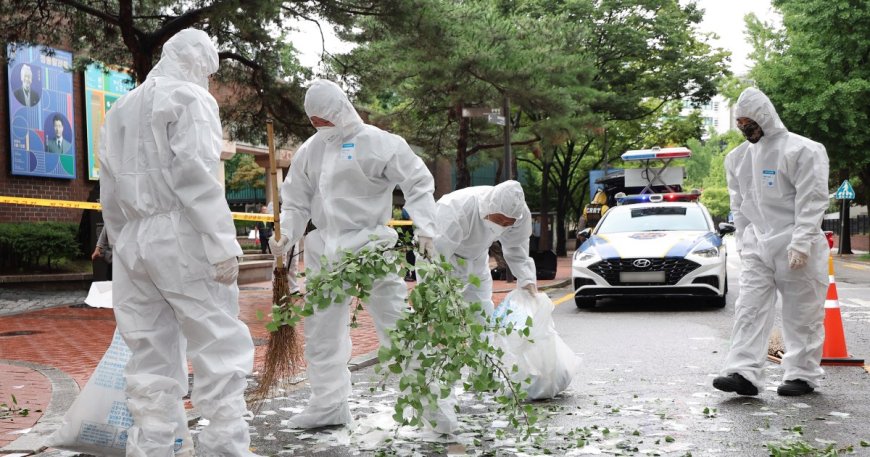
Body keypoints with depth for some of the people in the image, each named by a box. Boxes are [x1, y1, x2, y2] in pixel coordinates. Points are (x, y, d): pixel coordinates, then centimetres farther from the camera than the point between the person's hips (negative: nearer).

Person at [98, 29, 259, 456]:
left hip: (132, 242, 7)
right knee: (221, 347, -3)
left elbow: (109, 190, 19)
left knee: (150, 356, 9)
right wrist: (221, 244, -16)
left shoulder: (121, 108, 21)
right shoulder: (190, 97, -1)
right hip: (180, 238, -7)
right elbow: (196, 175, -13)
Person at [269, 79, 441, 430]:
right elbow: (297, 202, 15)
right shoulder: (310, 151, 9)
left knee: (396, 324, -4)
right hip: (325, 252, 6)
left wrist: (425, 228, -15)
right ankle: (328, 404, 24)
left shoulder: (377, 142, -7)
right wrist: (287, 235, -2)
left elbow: (417, 181, -6)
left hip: (369, 246, -6)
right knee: (321, 330, 11)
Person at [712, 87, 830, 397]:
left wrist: (801, 243, -19)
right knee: (750, 309, -3)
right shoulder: (738, 157, 12)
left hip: (797, 249, -6)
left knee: (802, 314, 3)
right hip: (757, 247, 6)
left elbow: (812, 201, -13)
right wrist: (743, 241, 11)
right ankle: (744, 373, -7)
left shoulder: (802, 150, -8)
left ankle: (802, 374, 14)